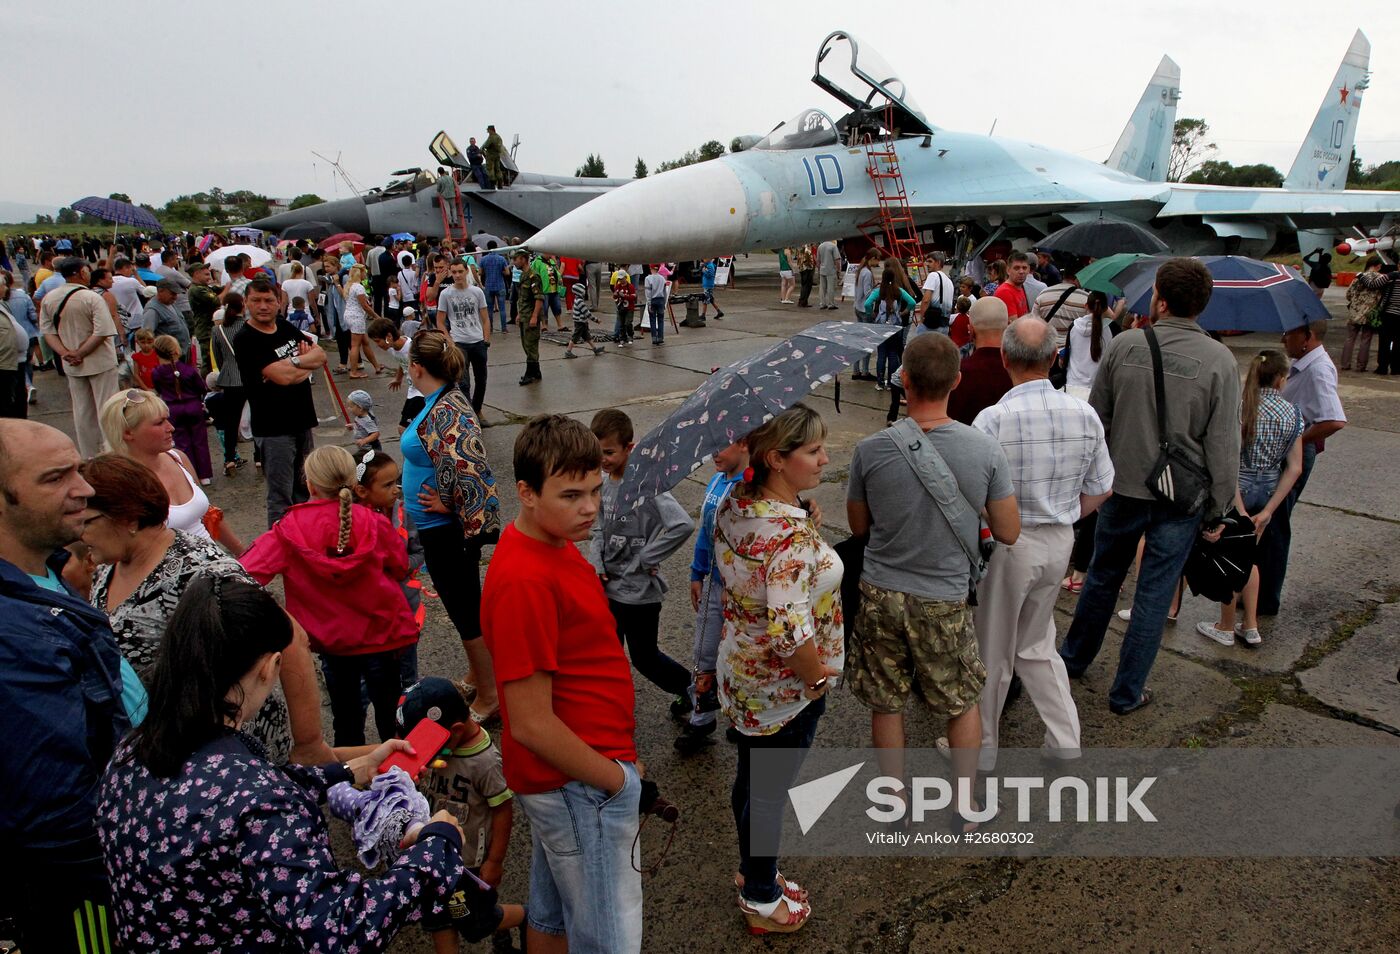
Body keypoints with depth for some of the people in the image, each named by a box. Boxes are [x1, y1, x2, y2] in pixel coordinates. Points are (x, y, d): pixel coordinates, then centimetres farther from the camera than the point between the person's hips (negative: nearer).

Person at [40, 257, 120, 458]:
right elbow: (102, 332, -21)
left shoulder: (48, 299, 1)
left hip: (71, 366, 6)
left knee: (82, 411, 14)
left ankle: (89, 456, 23)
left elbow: (47, 331, 1)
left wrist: (65, 353, -7)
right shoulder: (92, 298, -16)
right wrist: (79, 354, -14)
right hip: (100, 362, -5)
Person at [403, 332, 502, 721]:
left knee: (465, 610, 4)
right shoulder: (447, 399, 5)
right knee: (467, 605, 22)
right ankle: (479, 676, 39)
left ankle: (489, 697, 18)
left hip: (445, 530, -10)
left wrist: (452, 508, -21)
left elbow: (469, 470, -33)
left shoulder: (444, 412, -25)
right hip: (445, 527, 10)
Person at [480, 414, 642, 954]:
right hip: (581, 786, -9)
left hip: (561, 779, 9)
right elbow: (531, 724, -26)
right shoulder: (525, 581, -28)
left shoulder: (553, 545, 2)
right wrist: (616, 781, -14)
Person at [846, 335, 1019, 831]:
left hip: (880, 594, 0)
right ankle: (964, 806, 36)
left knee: (886, 704, 18)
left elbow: (858, 525, -1)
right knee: (963, 702, 22)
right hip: (945, 601, 0)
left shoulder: (870, 450, -15)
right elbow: (1008, 533, -6)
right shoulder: (986, 451, -14)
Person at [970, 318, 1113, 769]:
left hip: (1006, 543, -5)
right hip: (1060, 542, 5)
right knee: (1037, 644, 24)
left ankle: (982, 748, 28)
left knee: (992, 649, 12)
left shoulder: (993, 419, -21)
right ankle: (1066, 741, 28)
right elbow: (1100, 491, 5)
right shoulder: (1085, 415, -4)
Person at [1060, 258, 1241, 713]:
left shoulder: (1123, 345, -9)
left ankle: (1073, 659, 39)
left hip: (1122, 488, 2)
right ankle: (1127, 692, 22)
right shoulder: (1219, 360, -14)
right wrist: (1216, 509, 1)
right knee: (1154, 595, 10)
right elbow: (1224, 447, -11)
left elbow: (1096, 420, 0)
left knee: (1102, 577, 21)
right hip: (1181, 502, -2)